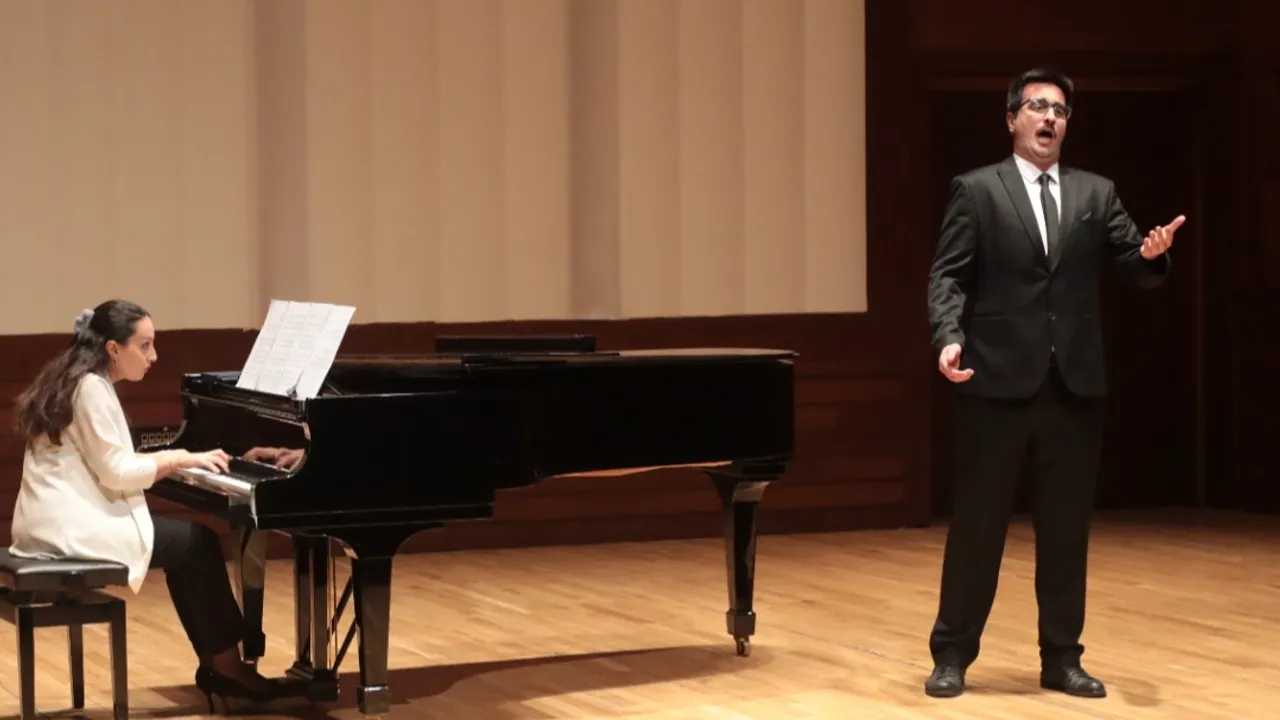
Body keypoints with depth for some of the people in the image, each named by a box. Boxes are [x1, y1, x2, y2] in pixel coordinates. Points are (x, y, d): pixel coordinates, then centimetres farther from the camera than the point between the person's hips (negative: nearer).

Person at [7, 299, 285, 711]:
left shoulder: (80, 381, 16)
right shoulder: (91, 388, -15)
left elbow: (107, 464, 17)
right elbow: (115, 472, -18)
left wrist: (174, 460, 8)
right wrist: (180, 460, -9)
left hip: (63, 518, 10)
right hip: (71, 526, -10)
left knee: (187, 547, 9)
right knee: (198, 543, -6)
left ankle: (216, 663, 8)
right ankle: (226, 662, 4)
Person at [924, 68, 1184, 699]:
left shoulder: (1096, 193, 12)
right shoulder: (976, 190, 2)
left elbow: (1135, 270, 5)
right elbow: (948, 276, -5)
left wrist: (1153, 254, -19)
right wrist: (949, 338, -22)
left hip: (1075, 385, 3)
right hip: (999, 382, -3)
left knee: (1066, 529, 9)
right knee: (977, 525, 4)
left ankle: (1062, 658, 17)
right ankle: (952, 654, 13)